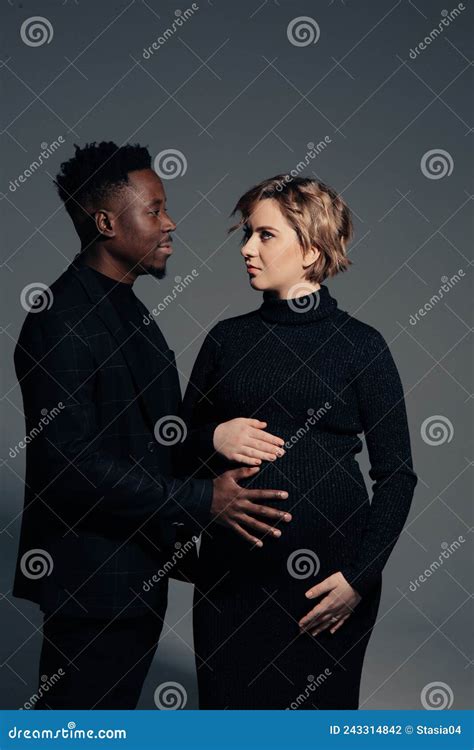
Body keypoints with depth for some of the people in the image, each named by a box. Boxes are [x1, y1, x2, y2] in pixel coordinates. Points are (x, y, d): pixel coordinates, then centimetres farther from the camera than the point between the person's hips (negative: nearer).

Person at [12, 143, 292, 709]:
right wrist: (201, 501, -23)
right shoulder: (62, 318, -18)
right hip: (91, 581, -9)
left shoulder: (127, 311, 13)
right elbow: (70, 465, -23)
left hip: (135, 573, 9)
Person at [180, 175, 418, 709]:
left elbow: (397, 474, -2)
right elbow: (181, 453, 14)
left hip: (327, 574, -2)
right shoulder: (226, 339, 7)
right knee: (227, 704, 7)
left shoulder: (360, 345, -2)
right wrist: (214, 441, -8)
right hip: (230, 569, 3)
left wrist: (359, 577, -10)